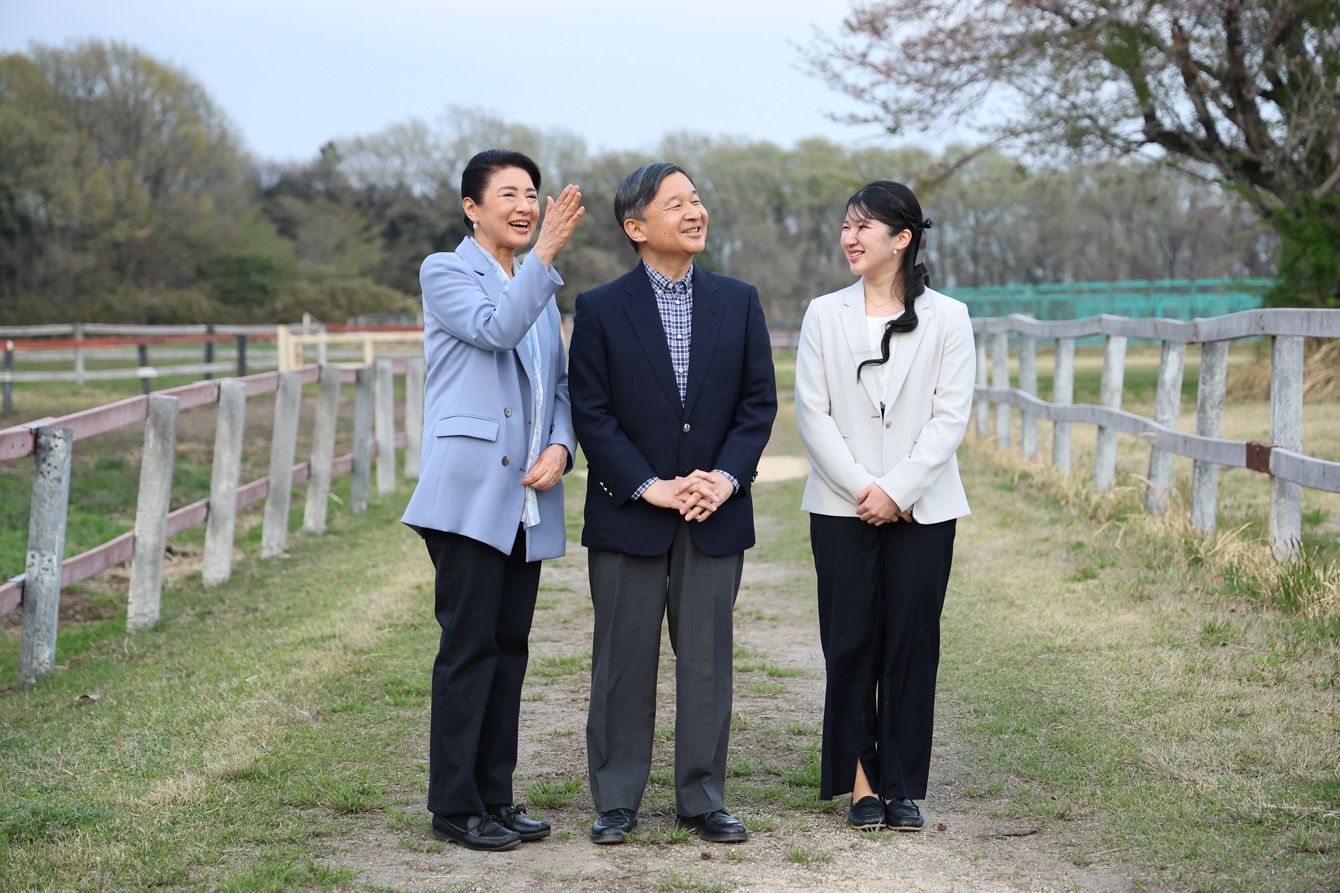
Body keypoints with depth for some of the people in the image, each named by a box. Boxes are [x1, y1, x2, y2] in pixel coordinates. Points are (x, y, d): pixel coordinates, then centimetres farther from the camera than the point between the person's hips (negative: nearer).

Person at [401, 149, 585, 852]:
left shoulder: (539, 288, 20)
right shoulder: (444, 272, 0)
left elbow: (559, 384, 19)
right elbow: (496, 328, -18)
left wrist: (559, 446, 0)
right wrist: (546, 252, -24)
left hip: (528, 497, 7)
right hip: (470, 493, -7)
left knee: (509, 648, 9)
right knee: (468, 648, -6)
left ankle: (495, 795, 15)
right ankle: (455, 806, 0)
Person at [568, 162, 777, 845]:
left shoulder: (739, 302, 7)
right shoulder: (600, 310, -1)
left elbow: (759, 402, 5)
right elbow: (591, 413, -5)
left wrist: (726, 477, -9)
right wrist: (649, 487, -13)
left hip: (715, 514, 2)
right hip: (629, 513, -2)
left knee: (707, 660, 6)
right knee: (624, 662, 4)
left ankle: (702, 799, 15)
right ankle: (616, 801, 13)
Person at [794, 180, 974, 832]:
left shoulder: (947, 318, 2)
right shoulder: (825, 315, 4)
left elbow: (951, 416, -4)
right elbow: (812, 415, -1)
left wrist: (897, 491, -12)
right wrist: (861, 488, -11)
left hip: (922, 508, -1)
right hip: (842, 508, 1)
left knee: (912, 643, 2)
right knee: (851, 643, 1)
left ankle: (903, 785, 11)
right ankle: (860, 782, 10)